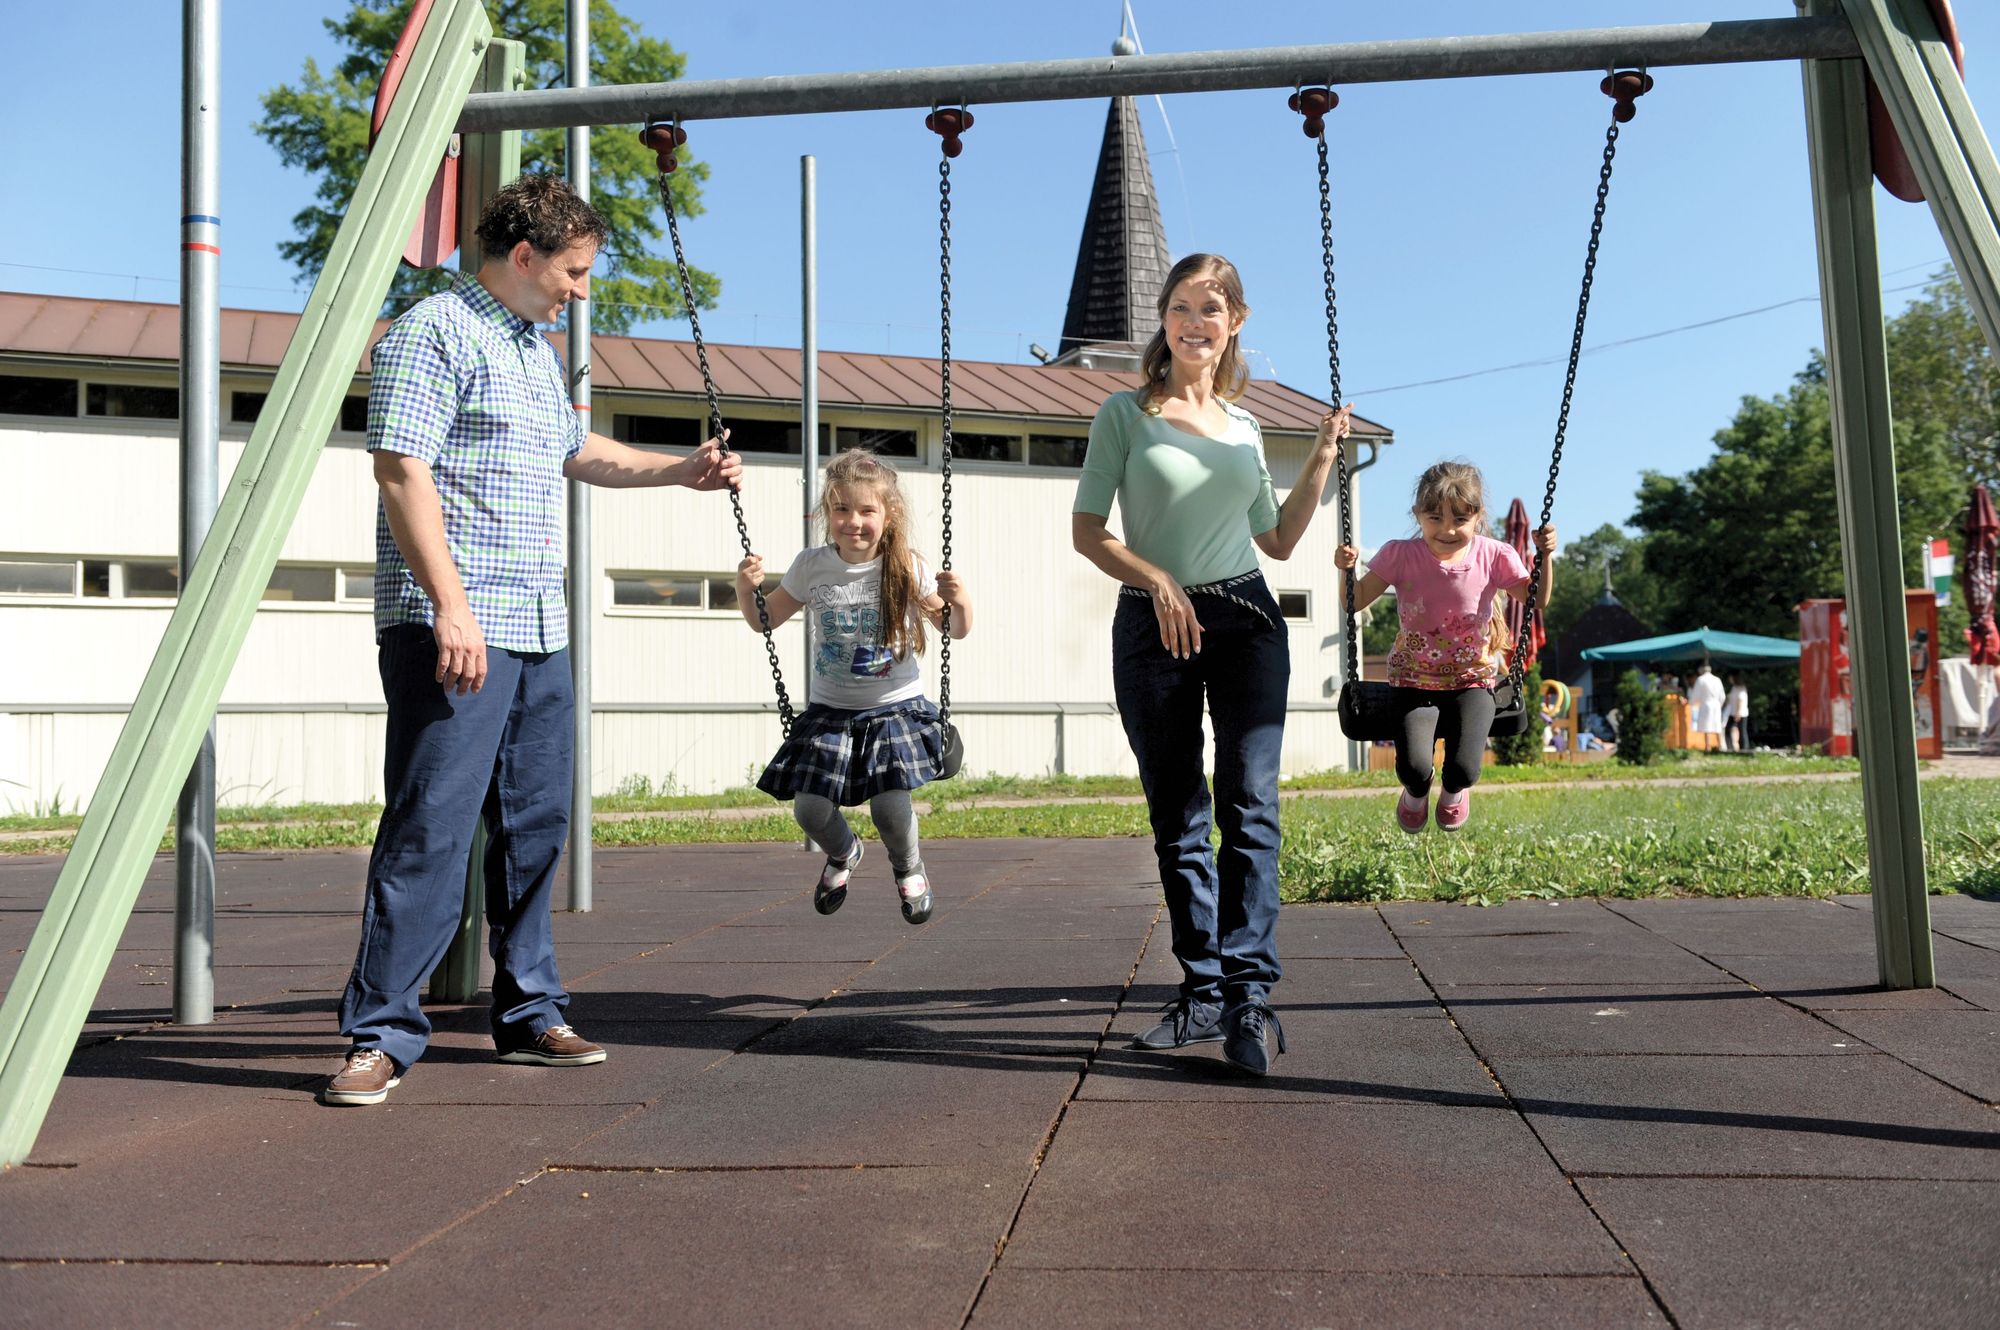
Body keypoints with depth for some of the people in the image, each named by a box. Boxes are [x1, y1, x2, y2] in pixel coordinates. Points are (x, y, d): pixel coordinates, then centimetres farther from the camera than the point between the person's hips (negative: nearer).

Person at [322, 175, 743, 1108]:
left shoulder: (538, 353, 22)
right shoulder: (433, 333, -6)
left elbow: (578, 453, 36)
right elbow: (403, 472, -15)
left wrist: (682, 471, 29)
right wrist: (450, 605, -23)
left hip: (537, 631, 9)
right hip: (453, 628, -9)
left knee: (533, 823, 11)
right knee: (430, 828, -10)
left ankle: (528, 1013, 21)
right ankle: (380, 1035, -3)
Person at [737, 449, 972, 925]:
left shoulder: (907, 569, -6)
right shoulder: (812, 567, -1)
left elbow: (956, 630, 1)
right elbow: (765, 619, 11)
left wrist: (960, 600, -20)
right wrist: (746, 589, -9)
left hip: (896, 707, -2)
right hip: (830, 711, 2)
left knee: (890, 804, -20)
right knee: (809, 807, -12)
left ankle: (908, 867, 17)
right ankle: (843, 854, 27)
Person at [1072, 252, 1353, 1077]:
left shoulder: (1244, 428, 15)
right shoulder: (1126, 413, 5)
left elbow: (1279, 540, 21)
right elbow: (1086, 530, 0)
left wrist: (1323, 459, 12)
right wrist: (1157, 581, -14)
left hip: (1245, 621, 2)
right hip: (1153, 629, -2)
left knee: (1248, 805, -10)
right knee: (1175, 820, 4)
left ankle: (1249, 992, -11)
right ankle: (1202, 992, 14)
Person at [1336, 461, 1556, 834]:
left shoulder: (1493, 557, -7)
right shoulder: (1401, 556, -10)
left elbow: (1537, 601, 4)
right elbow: (1355, 601, -5)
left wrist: (1545, 557, -10)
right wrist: (1346, 570, -24)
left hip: (1472, 680, 1)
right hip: (1414, 680, -1)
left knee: (1465, 769, -18)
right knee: (1413, 768, -21)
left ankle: (1454, 792, 26)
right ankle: (1416, 793, 23)